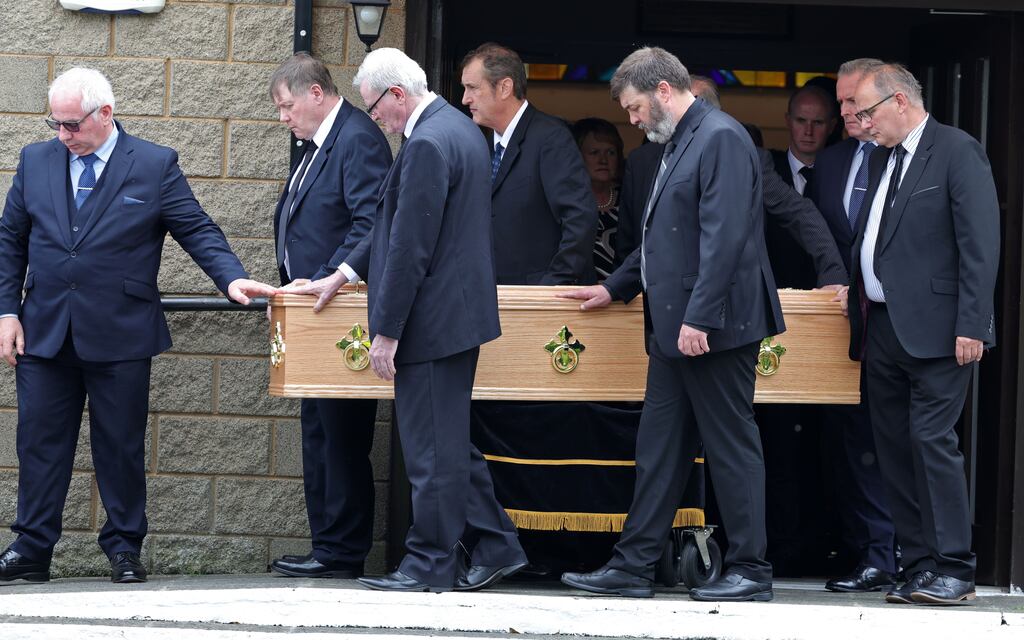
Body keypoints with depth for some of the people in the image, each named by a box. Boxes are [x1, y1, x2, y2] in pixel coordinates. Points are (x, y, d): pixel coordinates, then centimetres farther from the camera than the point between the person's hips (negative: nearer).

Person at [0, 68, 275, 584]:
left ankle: (124, 548, 13)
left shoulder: (155, 166, 0)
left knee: (121, 446, 3)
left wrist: (232, 277, -16)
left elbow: (197, 229, 0)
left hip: (118, 336, -2)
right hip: (43, 332, 3)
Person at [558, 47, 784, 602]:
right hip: (674, 328, 10)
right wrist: (617, 287, 32)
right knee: (659, 448, 10)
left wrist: (699, 317, -25)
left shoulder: (721, 139, -14)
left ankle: (750, 571, 4)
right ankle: (633, 566, 13)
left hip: (712, 327, -10)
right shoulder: (678, 144, 17)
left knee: (731, 446, -2)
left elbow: (724, 236, -22)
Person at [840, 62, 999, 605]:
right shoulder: (881, 159, 19)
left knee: (931, 439, -12)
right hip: (882, 326, 8)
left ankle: (953, 570, -8)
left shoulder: (957, 152, -6)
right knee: (894, 445, 6)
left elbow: (981, 245, -12)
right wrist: (851, 287, 7)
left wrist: (971, 326, -18)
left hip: (933, 330, -8)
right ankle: (920, 566, 11)